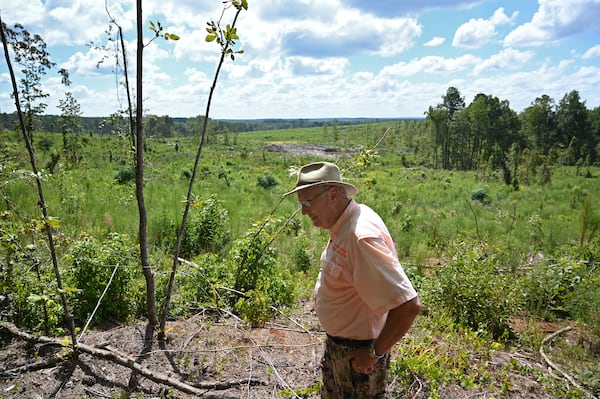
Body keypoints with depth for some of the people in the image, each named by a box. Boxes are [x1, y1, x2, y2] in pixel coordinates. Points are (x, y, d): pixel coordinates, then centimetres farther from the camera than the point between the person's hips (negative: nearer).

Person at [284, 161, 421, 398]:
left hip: (357, 354, -9)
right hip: (336, 343, 9)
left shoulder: (362, 236, -32)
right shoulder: (343, 225, -2)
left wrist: (375, 353, -23)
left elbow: (408, 306, -34)